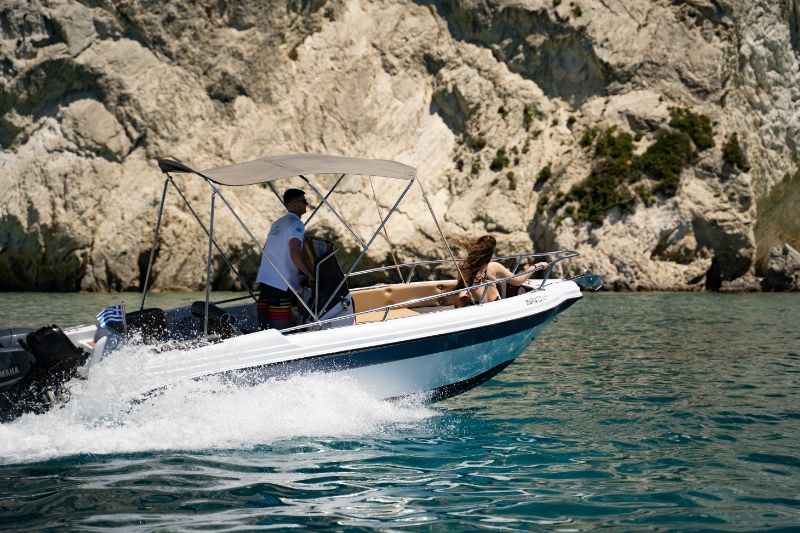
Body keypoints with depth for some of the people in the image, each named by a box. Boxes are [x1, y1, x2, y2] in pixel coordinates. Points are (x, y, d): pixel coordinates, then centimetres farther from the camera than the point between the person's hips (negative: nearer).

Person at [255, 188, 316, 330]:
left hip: (264, 279, 8)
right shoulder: (296, 224, -7)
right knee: (280, 328, -8)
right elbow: (294, 254, -20)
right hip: (281, 283, -8)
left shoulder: (276, 223, 19)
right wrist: (310, 275, -12)